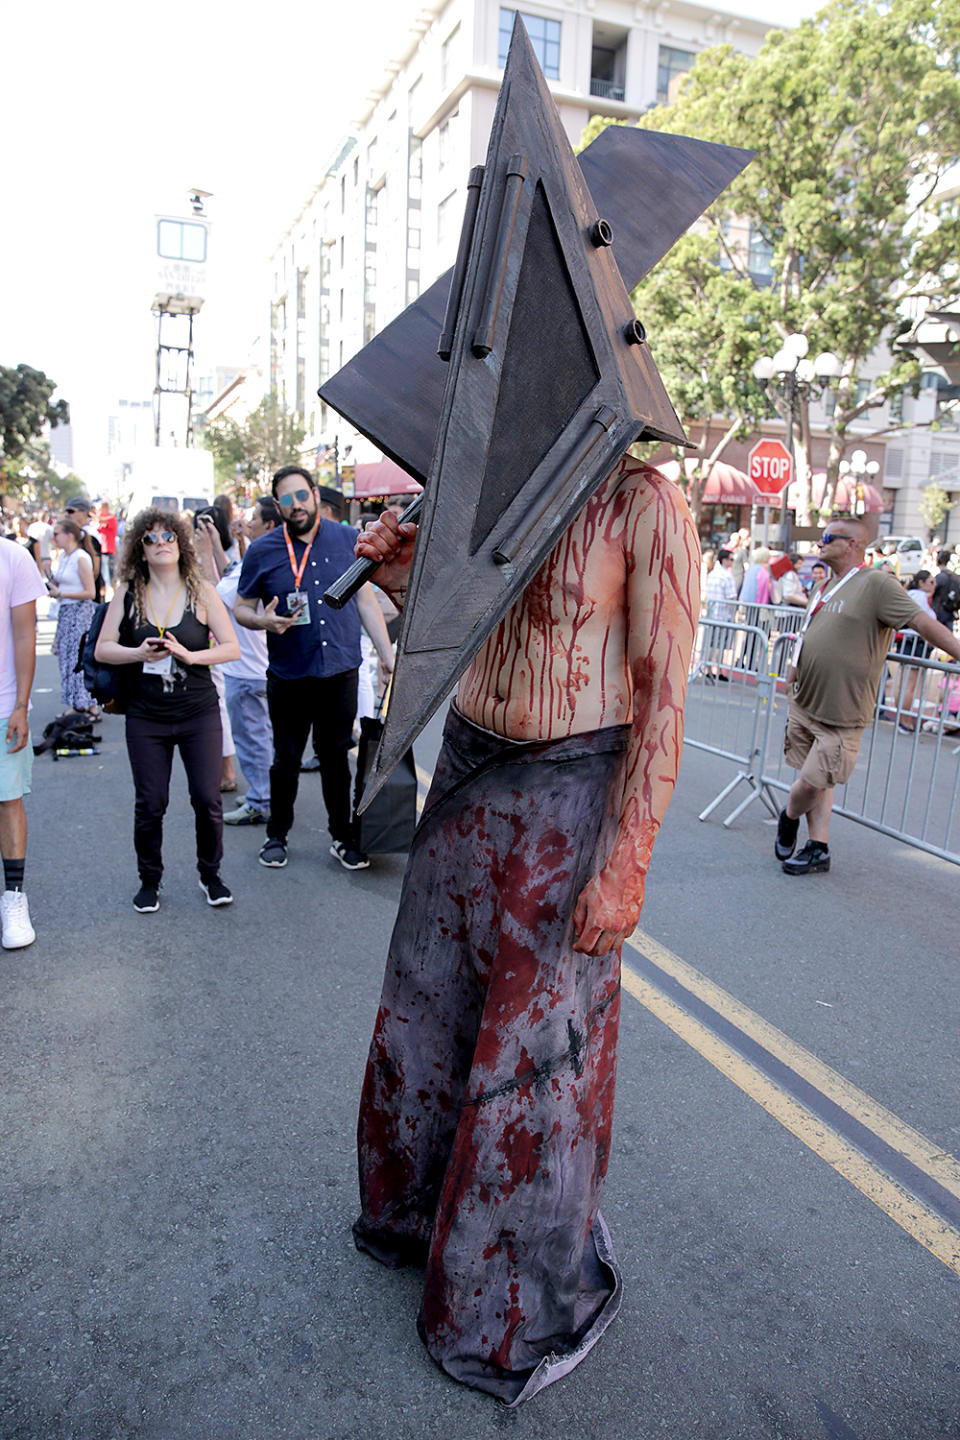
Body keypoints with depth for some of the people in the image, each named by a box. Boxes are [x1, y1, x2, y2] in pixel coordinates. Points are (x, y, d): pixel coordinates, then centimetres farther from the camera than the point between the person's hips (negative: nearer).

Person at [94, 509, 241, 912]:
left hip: (199, 715, 0)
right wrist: (139, 654, -17)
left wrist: (189, 655, -20)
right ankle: (149, 880, 24)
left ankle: (210, 874, 22)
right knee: (150, 804, 3)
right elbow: (102, 649, 2)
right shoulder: (128, 592, 2)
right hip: (146, 717, 1)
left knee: (207, 799, 0)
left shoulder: (201, 591, -1)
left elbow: (233, 648, -4)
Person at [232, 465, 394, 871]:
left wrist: (388, 656, 5)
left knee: (337, 757, 11)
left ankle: (342, 836, 25)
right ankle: (277, 835, 28)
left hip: (341, 671, 1)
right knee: (286, 760, 10)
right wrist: (263, 620, -18)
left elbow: (366, 600, 8)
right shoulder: (262, 551, -2)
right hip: (288, 675, -1)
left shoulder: (347, 540, 3)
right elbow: (241, 608, 6)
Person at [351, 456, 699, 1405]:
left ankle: (527, 1305, 33)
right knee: (428, 1003, 19)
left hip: (574, 795, -6)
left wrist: (625, 863, -19)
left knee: (538, 1043, 6)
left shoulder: (644, 506, -12)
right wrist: (400, 578, -2)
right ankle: (416, 1211, 47)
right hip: (468, 775, 7)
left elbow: (663, 697, -15)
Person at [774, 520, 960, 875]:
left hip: (840, 715, -7)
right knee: (816, 782, 11)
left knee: (812, 782, -5)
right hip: (804, 704, 7)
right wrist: (794, 666, 12)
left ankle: (789, 818, 24)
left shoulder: (876, 583, -11)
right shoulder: (827, 588, 14)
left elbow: (923, 622, -18)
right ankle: (818, 849, 21)